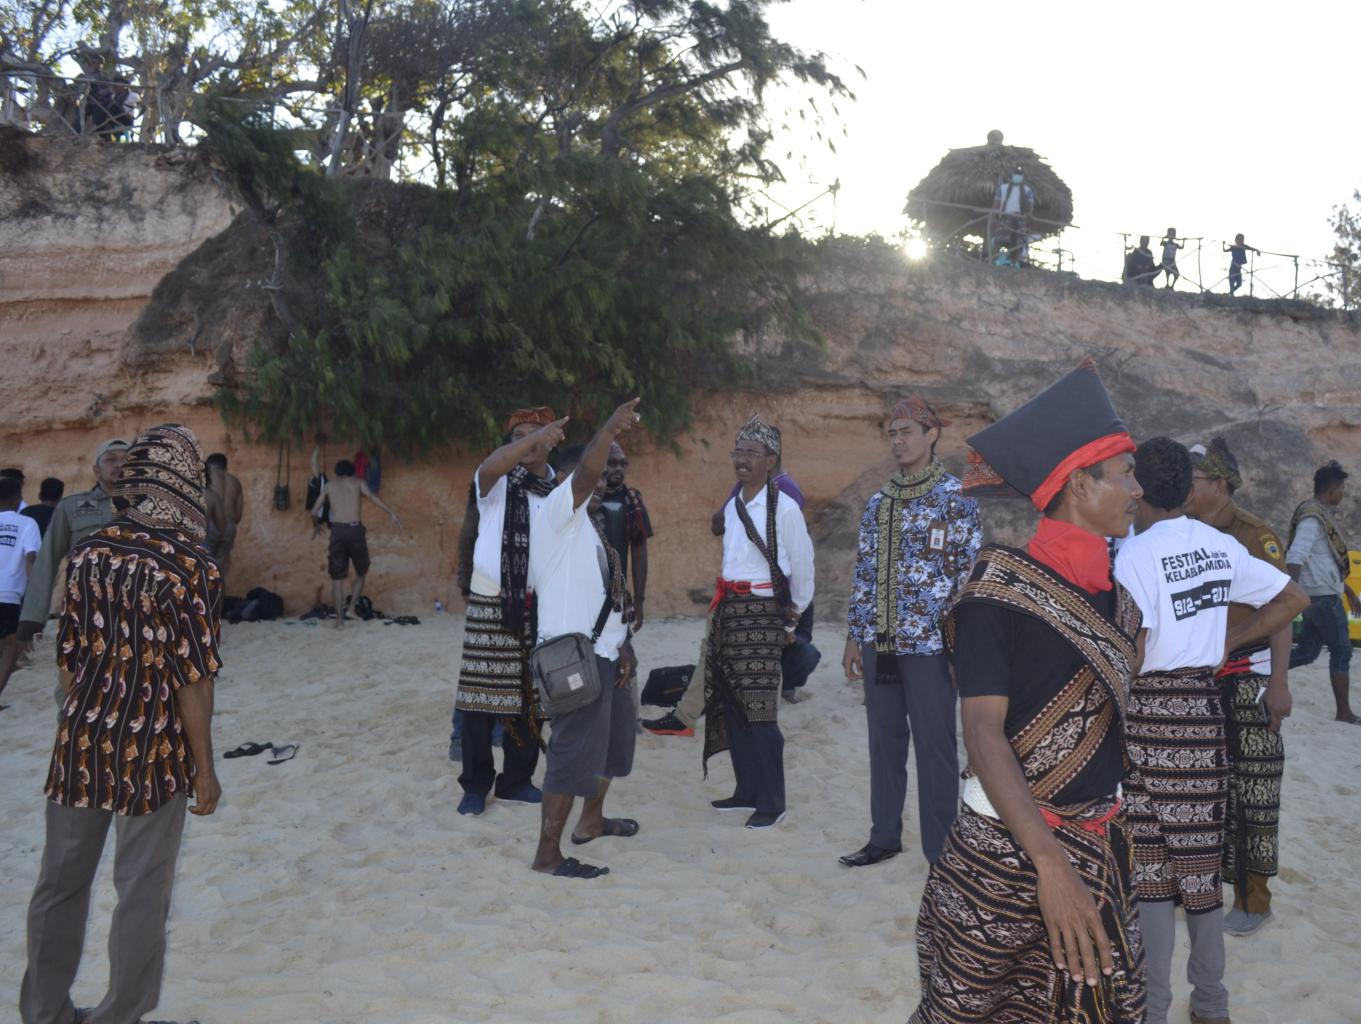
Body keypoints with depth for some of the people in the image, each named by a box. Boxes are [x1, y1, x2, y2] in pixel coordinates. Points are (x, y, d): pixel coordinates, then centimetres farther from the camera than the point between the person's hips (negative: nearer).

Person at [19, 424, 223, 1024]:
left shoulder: (89, 551, 1)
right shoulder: (189, 567, -15)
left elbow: (68, 654, 7)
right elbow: (193, 680, -15)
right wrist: (204, 768, -6)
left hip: (80, 742, 6)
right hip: (152, 750, -5)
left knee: (61, 880, 17)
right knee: (142, 891, 9)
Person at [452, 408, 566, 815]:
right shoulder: (498, 483, -3)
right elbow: (489, 467, -29)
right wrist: (535, 436, -41)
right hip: (491, 601, -3)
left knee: (528, 697, 8)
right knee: (481, 693, -3)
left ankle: (517, 780, 21)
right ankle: (476, 784, 9)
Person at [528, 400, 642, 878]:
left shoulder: (585, 524, 21)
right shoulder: (556, 511, -7)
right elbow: (584, 474, -29)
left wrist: (620, 648, 15)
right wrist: (610, 429, -37)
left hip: (602, 652, 10)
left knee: (614, 738, 22)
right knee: (574, 752, -9)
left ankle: (591, 820, 39)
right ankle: (548, 854, -2)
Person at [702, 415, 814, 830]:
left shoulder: (784, 508, -9)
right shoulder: (730, 507, 13)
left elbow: (802, 569, -1)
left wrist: (792, 619, 7)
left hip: (761, 613, -7)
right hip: (727, 610, 8)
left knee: (760, 711, -9)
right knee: (730, 707, 11)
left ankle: (772, 803, -1)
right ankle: (747, 790, 22)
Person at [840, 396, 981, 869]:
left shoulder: (955, 498, -5)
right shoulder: (878, 502, 11)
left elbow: (969, 572, -8)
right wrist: (854, 637, 11)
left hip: (929, 644, -5)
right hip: (878, 643, 6)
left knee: (935, 748, 2)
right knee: (884, 742, 14)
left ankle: (941, 852, 14)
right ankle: (884, 837, 27)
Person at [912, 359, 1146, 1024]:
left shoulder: (1114, 595, 6)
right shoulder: (999, 588, -15)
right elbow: (983, 732, -21)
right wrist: (1049, 861, -30)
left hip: (1099, 845, 6)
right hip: (1007, 846, -6)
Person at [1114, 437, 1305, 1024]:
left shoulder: (1135, 555, -14)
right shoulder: (1221, 547, 6)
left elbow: (1130, 653, -20)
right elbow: (1293, 598, 14)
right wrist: (1228, 642, 11)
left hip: (1147, 709, -6)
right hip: (1203, 706, 6)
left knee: (1149, 863, 3)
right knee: (1200, 854, 14)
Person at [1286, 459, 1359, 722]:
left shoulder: (1324, 515, 15)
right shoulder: (1312, 518, -16)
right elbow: (1295, 557, -27)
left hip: (1320, 595, 9)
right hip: (1323, 597, -9)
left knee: (1307, 651, 10)